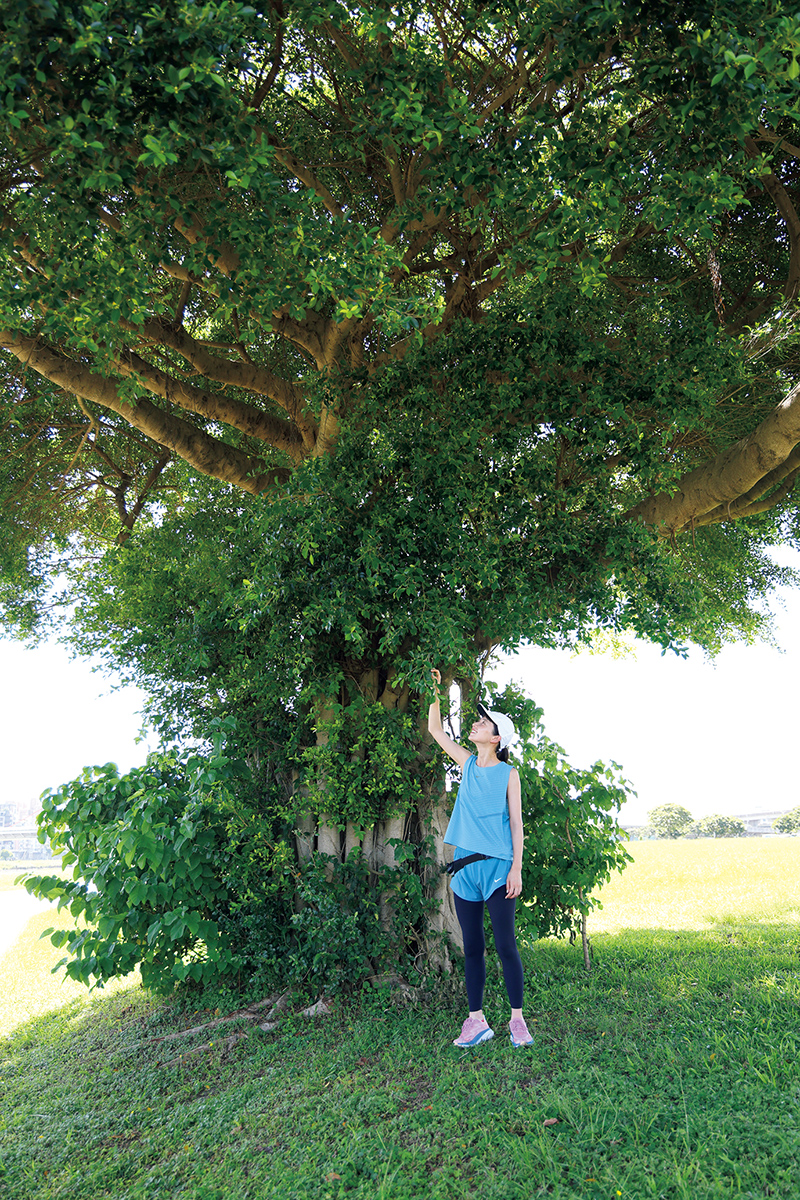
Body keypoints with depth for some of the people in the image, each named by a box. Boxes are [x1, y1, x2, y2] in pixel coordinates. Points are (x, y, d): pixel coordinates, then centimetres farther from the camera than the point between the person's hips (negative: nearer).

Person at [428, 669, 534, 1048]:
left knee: (505, 944, 0)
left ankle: (517, 1019, 14)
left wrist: (517, 868, -9)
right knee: (471, 947, 9)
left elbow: (516, 822, -3)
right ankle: (476, 1021, 18)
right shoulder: (467, 763, 10)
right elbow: (435, 730, 12)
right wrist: (434, 692, 3)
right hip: (465, 865, 4)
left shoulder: (508, 774, -1)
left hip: (497, 866, -4)